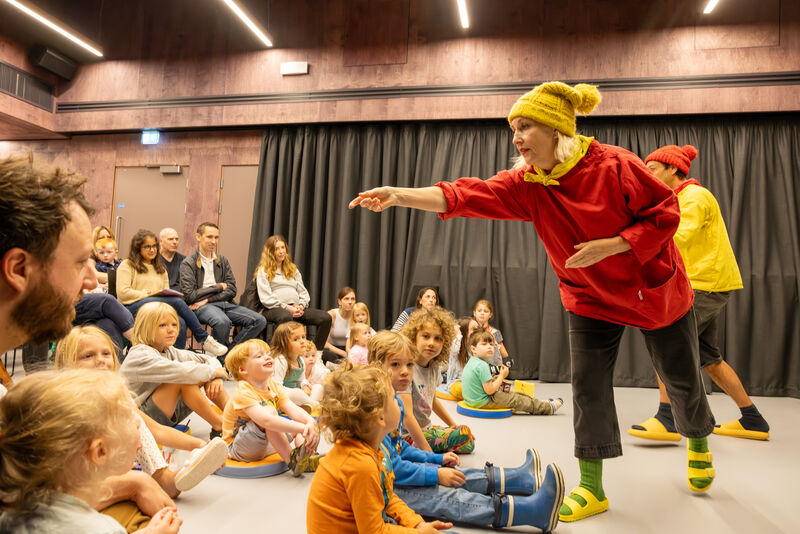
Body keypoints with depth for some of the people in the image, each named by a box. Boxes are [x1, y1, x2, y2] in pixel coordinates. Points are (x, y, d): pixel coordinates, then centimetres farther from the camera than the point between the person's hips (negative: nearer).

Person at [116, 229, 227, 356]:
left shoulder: (160, 269, 30)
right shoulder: (127, 265, 12)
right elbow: (122, 293, -2)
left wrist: (165, 294, 0)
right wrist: (148, 294, -8)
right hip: (133, 307, -5)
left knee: (180, 323, -34)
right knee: (177, 301, -31)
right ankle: (204, 339, -28)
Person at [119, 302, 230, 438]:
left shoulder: (169, 352, 6)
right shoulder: (139, 356, -20)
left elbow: (208, 359, 7)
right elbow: (179, 371, -34)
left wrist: (216, 377, -15)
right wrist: (213, 372, -21)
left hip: (169, 414, 8)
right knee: (183, 380, -30)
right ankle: (219, 426, -18)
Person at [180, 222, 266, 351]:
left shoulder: (223, 261, 18)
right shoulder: (188, 264, 3)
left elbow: (232, 291, 8)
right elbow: (190, 296, -7)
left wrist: (207, 299, -7)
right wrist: (219, 287, 1)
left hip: (225, 303, 5)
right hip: (202, 306, -5)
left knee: (260, 320, -17)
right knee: (222, 321, -39)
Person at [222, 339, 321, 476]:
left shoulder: (274, 387, -1)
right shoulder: (243, 392, -26)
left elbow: (293, 410, -15)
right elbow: (266, 420, -41)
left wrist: (310, 422, -37)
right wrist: (302, 428, -47)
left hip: (264, 445, 8)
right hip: (239, 449, -8)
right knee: (268, 409, -30)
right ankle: (292, 461, -29)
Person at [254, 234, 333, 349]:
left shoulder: (293, 269, 28)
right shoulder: (263, 270, 10)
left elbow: (303, 292, 21)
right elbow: (266, 298, -3)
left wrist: (301, 305, -2)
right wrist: (286, 307, -14)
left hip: (295, 307, 5)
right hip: (274, 308, -5)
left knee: (326, 318, -20)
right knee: (286, 317, -44)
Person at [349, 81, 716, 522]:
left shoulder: (614, 166, -24)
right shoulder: (526, 185, -13)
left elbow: (666, 213, -18)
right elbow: (465, 195, -25)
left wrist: (606, 247, -29)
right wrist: (399, 196, -37)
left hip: (655, 288, -2)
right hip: (592, 299, 3)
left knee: (680, 379, 15)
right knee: (588, 387, 0)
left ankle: (699, 445, 47)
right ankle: (592, 488, 15)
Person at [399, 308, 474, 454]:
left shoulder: (434, 367, 2)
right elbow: (406, 415, -25)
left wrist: (454, 426, 23)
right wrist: (427, 451, -25)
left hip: (425, 429, 9)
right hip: (408, 436, -9)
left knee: (469, 444, 16)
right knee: (465, 433, -19)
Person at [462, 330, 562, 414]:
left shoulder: (471, 362, 6)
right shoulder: (482, 366, -26)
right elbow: (489, 390, -24)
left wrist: (492, 380, 6)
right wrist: (501, 376, -13)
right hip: (483, 402, -10)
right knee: (515, 399, 0)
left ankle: (540, 405, 31)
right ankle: (549, 408, 13)